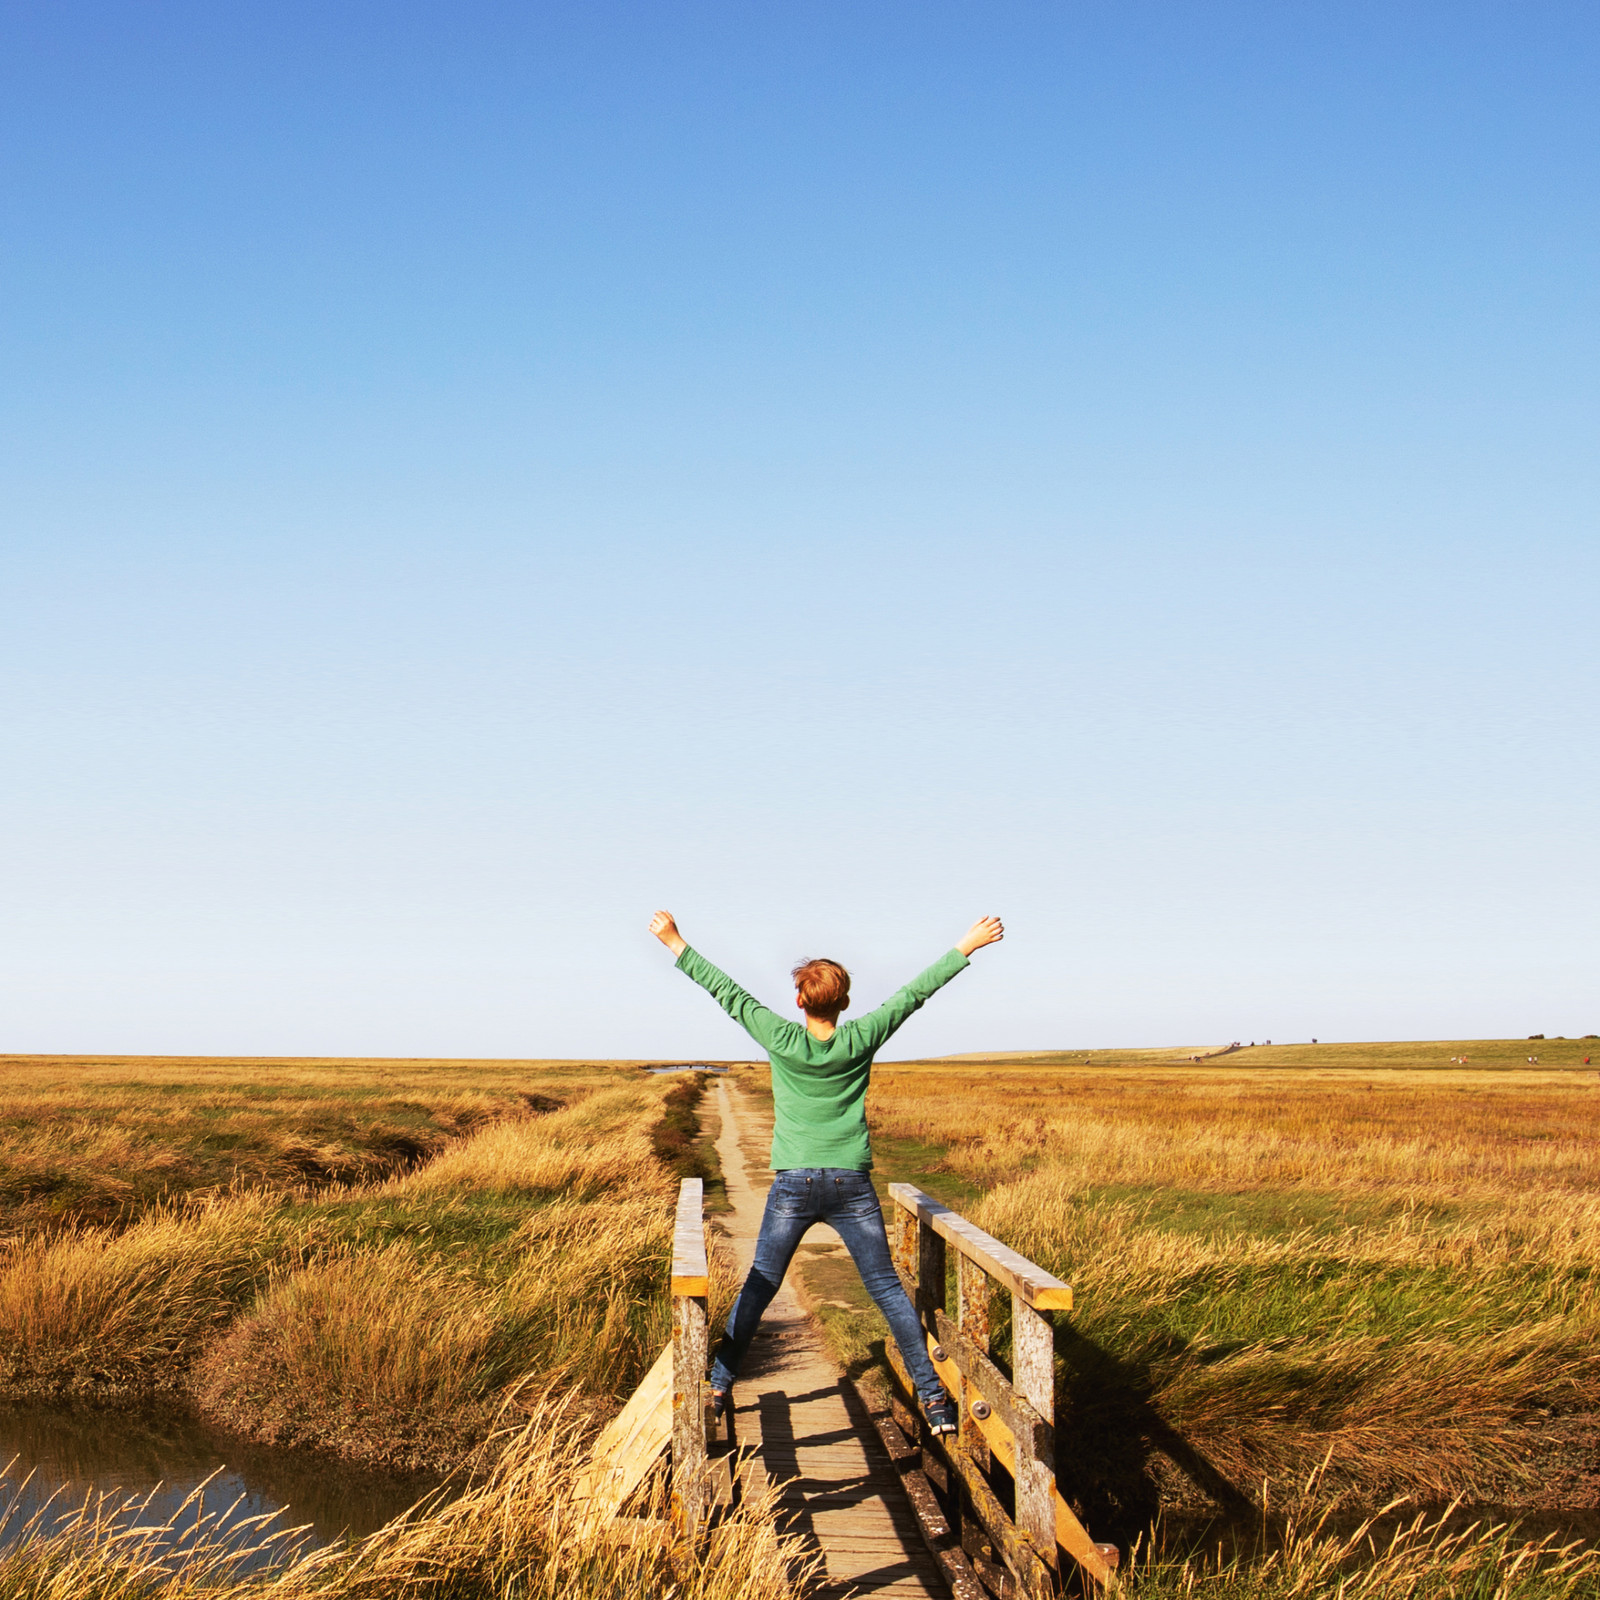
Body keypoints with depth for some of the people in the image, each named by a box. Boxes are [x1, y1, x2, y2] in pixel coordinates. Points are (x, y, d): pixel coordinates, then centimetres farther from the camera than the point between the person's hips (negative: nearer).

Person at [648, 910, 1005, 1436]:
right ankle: (932, 1395, 5)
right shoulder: (860, 1041, -4)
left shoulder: (782, 1041, -6)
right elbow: (914, 993, 1)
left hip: (793, 1185, 0)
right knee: (887, 1288, 5)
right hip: (852, 1185, 1)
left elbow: (726, 991, -2)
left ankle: (719, 1387, 11)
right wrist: (966, 947, 8)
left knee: (759, 1287, 9)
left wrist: (676, 944, 4)